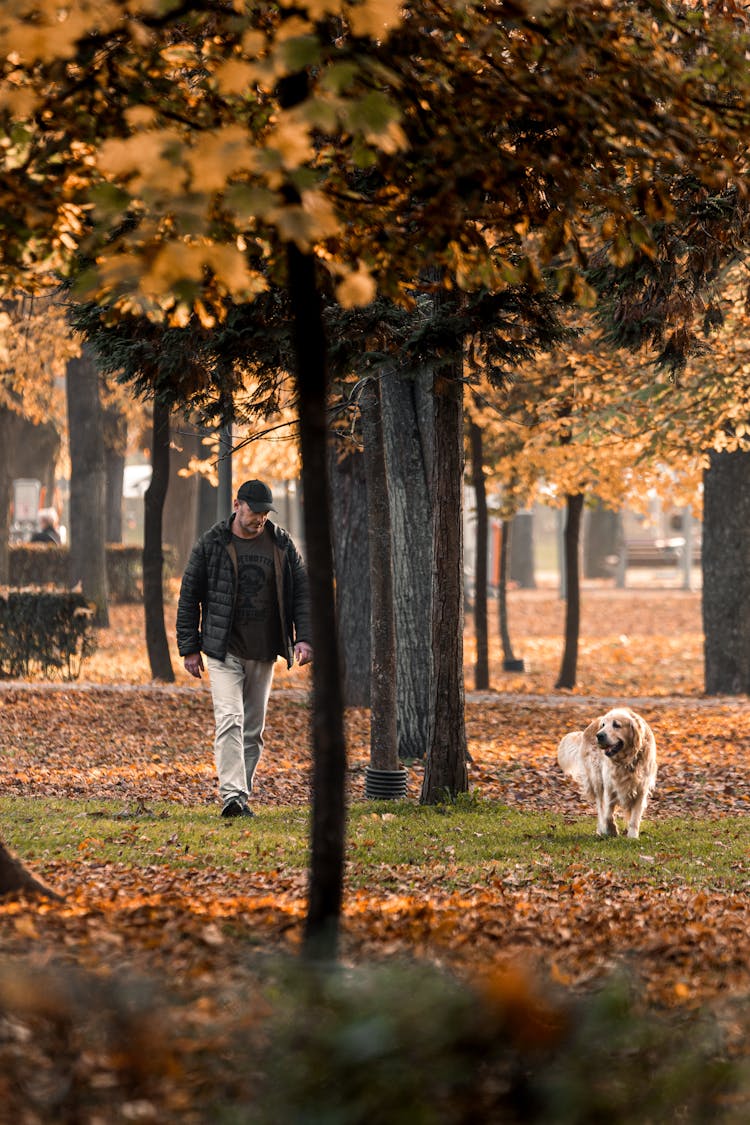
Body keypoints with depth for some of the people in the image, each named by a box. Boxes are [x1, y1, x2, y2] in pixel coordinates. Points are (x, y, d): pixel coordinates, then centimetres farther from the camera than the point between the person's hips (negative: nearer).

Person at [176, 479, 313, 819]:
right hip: (223, 650, -4)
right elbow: (189, 596, 2)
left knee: (254, 729, 8)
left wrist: (304, 636, -5)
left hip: (263, 652, 4)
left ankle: (242, 797, 16)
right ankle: (231, 796, -24)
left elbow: (302, 591, 9)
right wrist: (189, 648, -1)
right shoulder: (211, 543, -3)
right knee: (229, 720, -17)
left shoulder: (281, 543, 4)